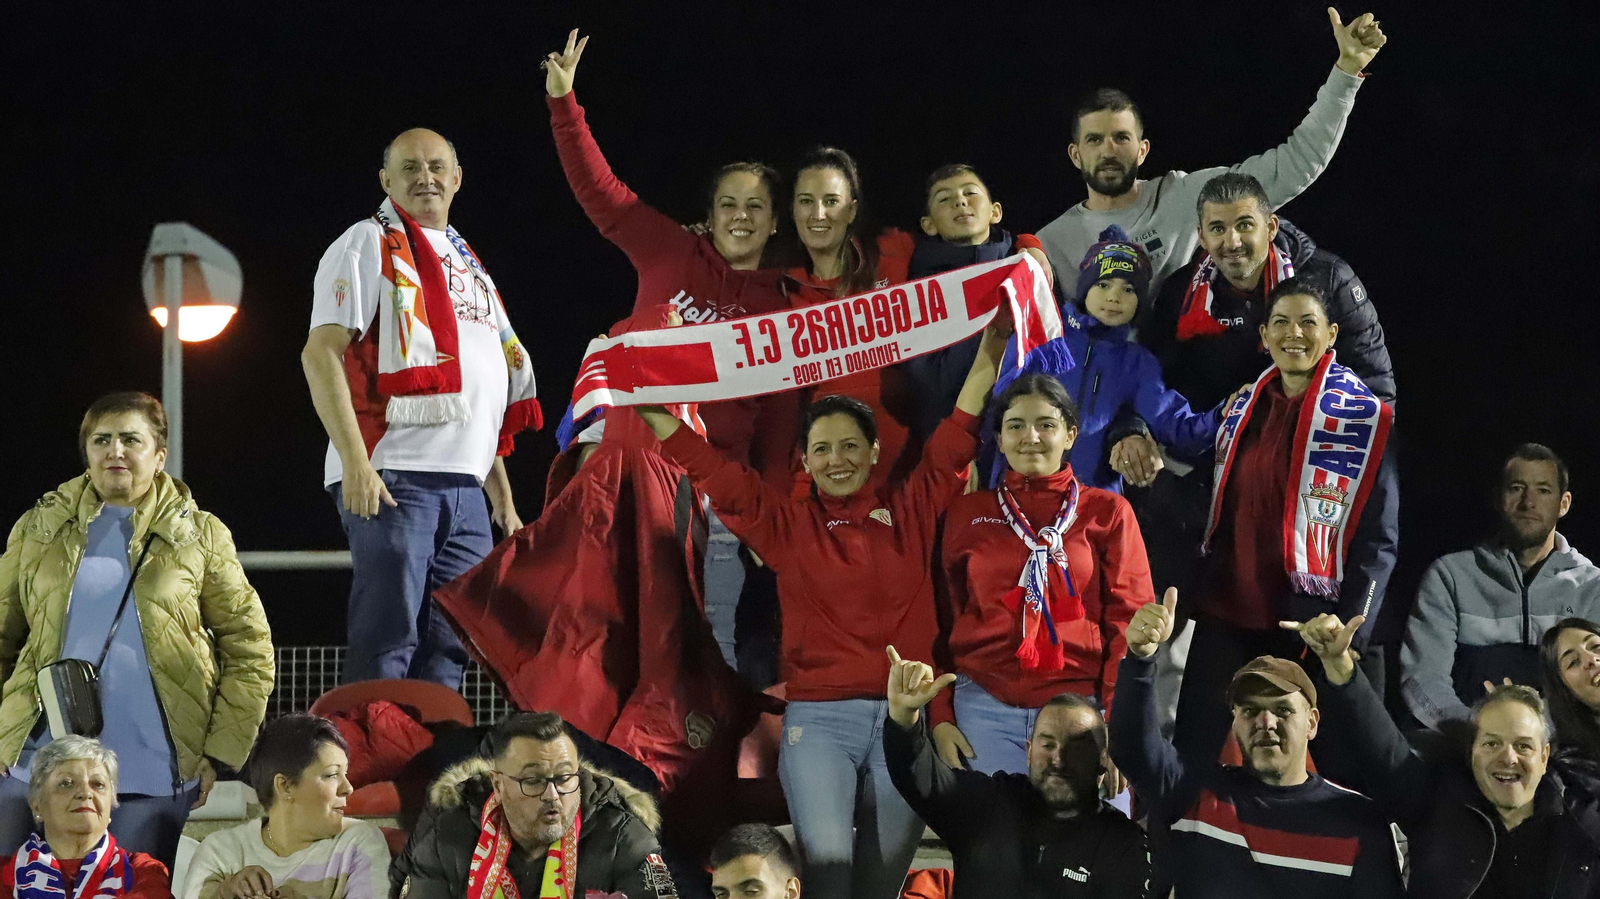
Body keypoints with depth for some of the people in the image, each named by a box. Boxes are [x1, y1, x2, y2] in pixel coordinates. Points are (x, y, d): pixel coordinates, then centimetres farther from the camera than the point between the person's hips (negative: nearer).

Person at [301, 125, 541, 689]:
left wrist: (503, 496, 22)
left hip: (463, 484, 7)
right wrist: (356, 464, -20)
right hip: (391, 478, -7)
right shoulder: (369, 245, 2)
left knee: (449, 650, 6)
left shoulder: (466, 264, 24)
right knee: (386, 647, -11)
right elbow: (320, 355, -9)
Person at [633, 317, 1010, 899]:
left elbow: (954, 442, 7)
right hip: (819, 719, -1)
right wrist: (647, 407, 0)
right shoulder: (787, 524, 8)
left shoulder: (911, 511, 9)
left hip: (906, 718, 1)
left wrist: (991, 350, 1)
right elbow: (710, 470, 4)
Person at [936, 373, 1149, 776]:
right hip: (986, 708, 1)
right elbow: (941, 619, 12)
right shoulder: (966, 514, 12)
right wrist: (939, 717, 2)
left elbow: (1127, 621, 3)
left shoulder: (1107, 512, 8)